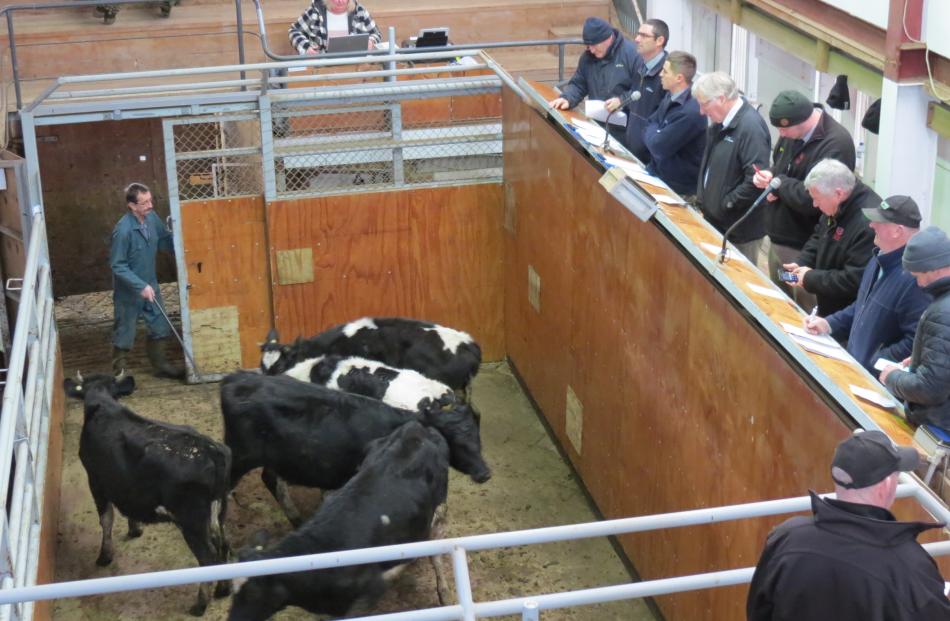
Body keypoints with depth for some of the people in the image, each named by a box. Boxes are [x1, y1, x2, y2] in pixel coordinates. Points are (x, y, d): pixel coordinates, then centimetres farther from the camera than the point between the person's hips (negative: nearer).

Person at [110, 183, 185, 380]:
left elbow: (165, 239, 11)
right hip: (128, 291, -7)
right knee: (124, 334, 7)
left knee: (160, 327, 15)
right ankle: (119, 372, 23)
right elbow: (117, 266, -22)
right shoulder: (123, 230, -27)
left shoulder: (151, 218, -8)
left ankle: (160, 365, 33)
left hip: (150, 285, 7)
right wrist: (140, 286, -25)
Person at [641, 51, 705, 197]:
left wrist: (652, 131, -3)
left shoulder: (690, 111, -26)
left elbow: (658, 147, -22)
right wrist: (655, 135, -9)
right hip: (659, 171, 8)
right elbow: (649, 125, 12)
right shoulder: (671, 96, 4)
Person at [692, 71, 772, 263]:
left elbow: (756, 181, -28)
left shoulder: (751, 127, -23)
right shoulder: (722, 122, 5)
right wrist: (702, 197, 11)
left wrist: (725, 204, -19)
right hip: (716, 221, 9)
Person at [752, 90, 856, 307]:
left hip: (804, 249, -8)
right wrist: (768, 177, -4)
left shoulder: (835, 144, -24)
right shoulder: (792, 131, 3)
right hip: (778, 238, 9)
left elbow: (811, 199, -28)